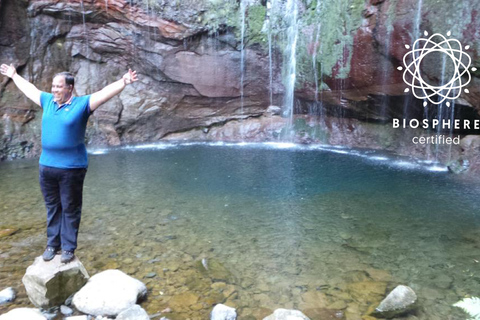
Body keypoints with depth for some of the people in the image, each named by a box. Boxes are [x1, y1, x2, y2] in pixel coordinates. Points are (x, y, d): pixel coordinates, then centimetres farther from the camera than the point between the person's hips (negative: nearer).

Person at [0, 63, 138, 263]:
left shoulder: (82, 103, -7)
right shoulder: (48, 101, 10)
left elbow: (105, 92, -18)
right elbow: (28, 88, 27)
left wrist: (123, 82, -32)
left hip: (72, 168, -5)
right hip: (46, 166, 6)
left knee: (70, 209, 5)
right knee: (52, 208, 15)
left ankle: (68, 248, 15)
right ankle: (53, 244, 28)